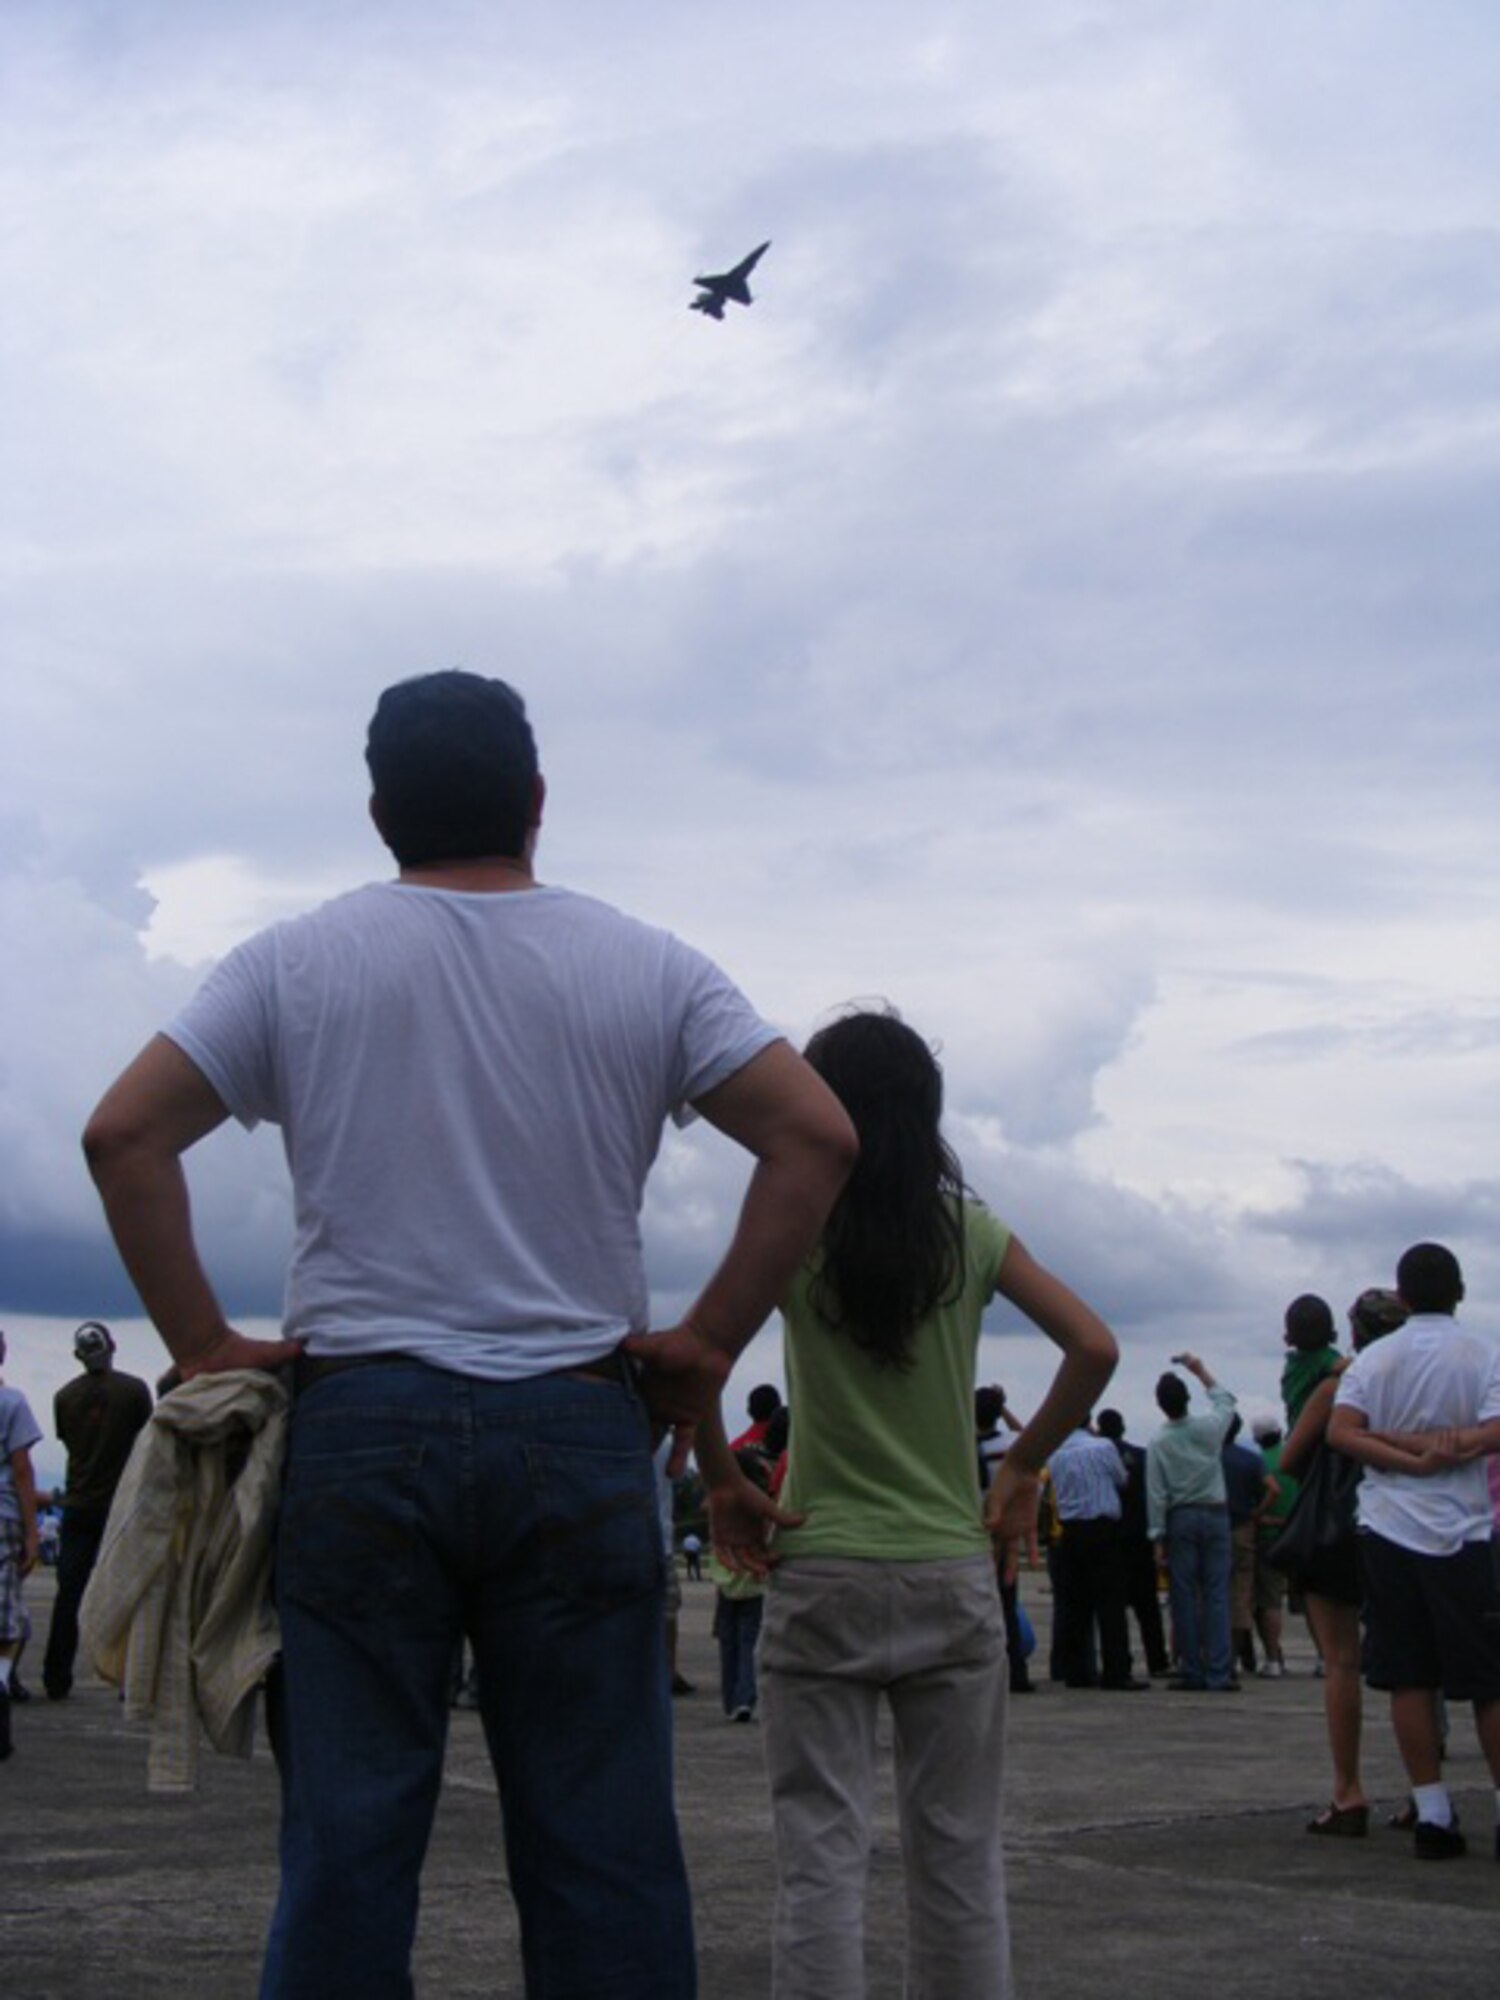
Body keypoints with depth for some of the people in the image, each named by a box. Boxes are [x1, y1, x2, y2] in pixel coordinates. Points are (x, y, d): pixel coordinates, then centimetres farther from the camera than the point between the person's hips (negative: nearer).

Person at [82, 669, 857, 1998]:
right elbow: (816, 1137, -2)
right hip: (578, 1428, 0)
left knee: (346, 1837, 4)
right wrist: (709, 1343, 2)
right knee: (602, 1847, 5)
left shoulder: (297, 964, 6)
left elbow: (125, 1134, -1)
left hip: (360, 1424, 0)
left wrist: (202, 1346, 3)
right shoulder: (647, 969, 6)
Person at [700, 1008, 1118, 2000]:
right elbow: (1094, 1347, -2)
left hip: (824, 1581, -2)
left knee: (822, 1854, 2)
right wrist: (1023, 1467, 7)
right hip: (954, 1577, 2)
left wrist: (723, 1481, -5)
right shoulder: (972, 1232, 2)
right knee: (960, 1856, 10)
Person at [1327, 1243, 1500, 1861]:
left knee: (1408, 1678, 4)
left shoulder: (1374, 1358, 5)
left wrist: (1406, 1455, -10)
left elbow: (1340, 1431, -9)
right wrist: (1440, 1446, -10)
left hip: (1388, 1530, 2)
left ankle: (1432, 1815, 4)